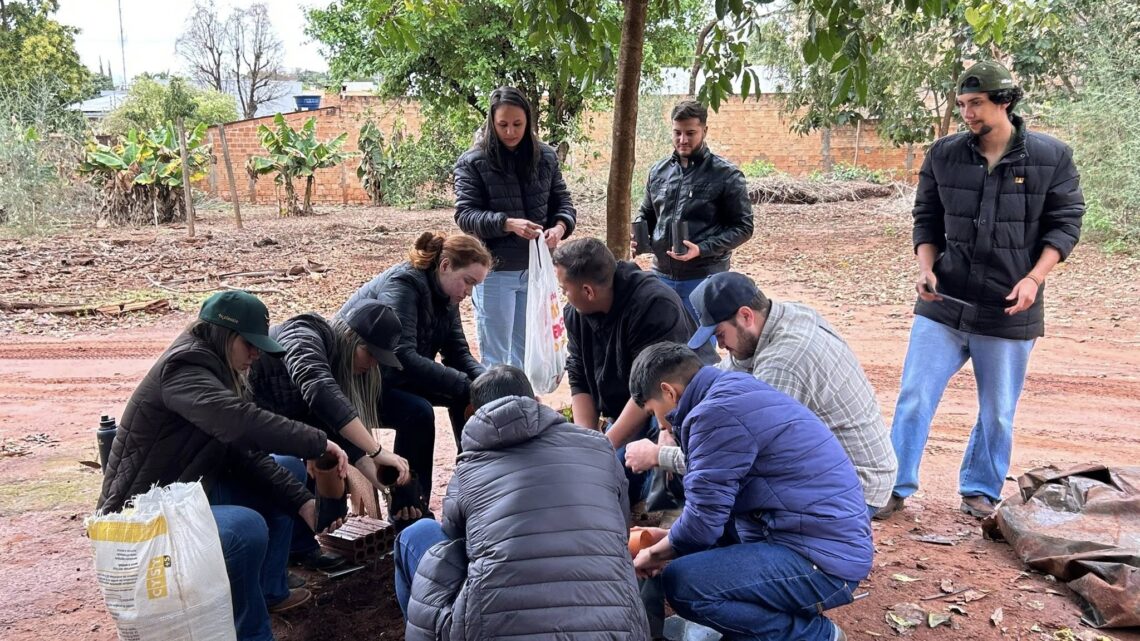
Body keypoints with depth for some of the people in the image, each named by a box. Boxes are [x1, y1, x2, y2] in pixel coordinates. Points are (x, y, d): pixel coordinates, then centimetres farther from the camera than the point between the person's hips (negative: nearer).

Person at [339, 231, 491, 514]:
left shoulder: (445, 297, 1)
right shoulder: (401, 284, -25)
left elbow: (458, 353, -1)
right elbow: (402, 356, -36)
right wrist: (465, 385, -36)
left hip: (392, 376, 9)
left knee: (464, 393, -2)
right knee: (417, 411, -30)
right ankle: (407, 512, -19)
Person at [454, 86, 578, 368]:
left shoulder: (545, 156, 5)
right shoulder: (472, 162, -7)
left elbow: (562, 202, 9)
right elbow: (465, 214, -12)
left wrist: (560, 227, -14)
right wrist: (508, 224, -28)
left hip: (536, 270, 4)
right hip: (495, 272, -4)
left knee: (525, 351, 17)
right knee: (495, 357, 5)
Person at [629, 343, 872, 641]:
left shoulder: (716, 413, -18)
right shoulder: (735, 391, 13)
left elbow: (703, 520, -14)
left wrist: (654, 555, 3)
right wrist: (669, 538, 19)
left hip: (824, 559, -10)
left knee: (680, 582, -22)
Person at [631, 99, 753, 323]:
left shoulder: (726, 175, -6)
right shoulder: (658, 171, 8)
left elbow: (743, 227, -7)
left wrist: (701, 249, -20)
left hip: (704, 279, -4)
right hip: (661, 275, 5)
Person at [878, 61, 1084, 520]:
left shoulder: (1051, 157, -3)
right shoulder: (943, 154, 2)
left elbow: (1065, 223, 1)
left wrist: (1034, 279, -12)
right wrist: (926, 269, -6)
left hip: (1009, 311, -1)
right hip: (943, 305, 1)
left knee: (998, 412, 11)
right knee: (914, 397, -1)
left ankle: (980, 492, 29)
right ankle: (895, 488, 11)